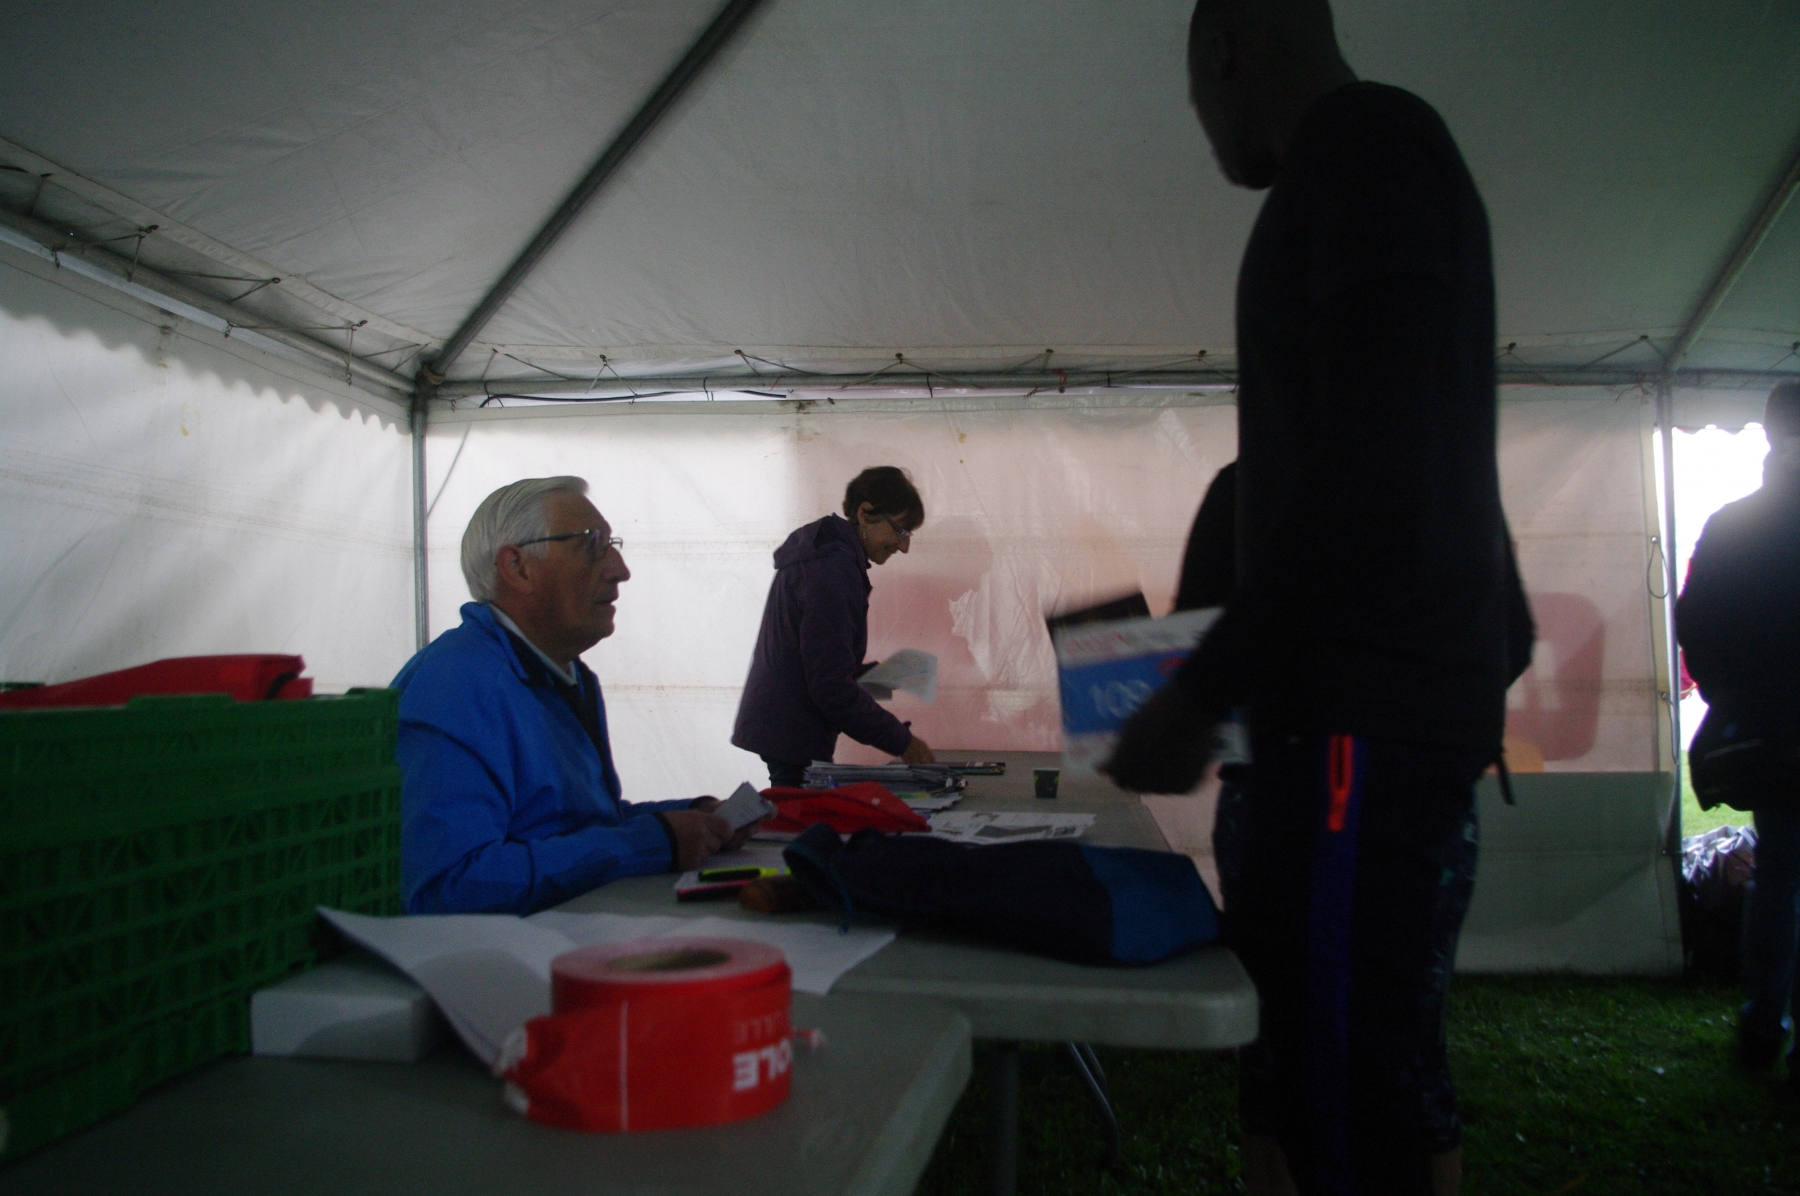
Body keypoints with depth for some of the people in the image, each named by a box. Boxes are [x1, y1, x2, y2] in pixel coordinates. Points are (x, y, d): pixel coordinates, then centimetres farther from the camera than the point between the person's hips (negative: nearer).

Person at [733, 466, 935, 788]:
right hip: (795, 735, -10)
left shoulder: (821, 554, 13)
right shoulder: (833, 571, -18)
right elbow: (831, 686, -22)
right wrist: (900, 741, -18)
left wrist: (870, 674, 9)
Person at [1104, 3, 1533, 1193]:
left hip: (1363, 716, -10)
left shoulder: (1362, 143, -8)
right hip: (1395, 705, 10)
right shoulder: (1383, 158, 22)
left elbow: (1370, 474, -20)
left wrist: (1198, 694, -15)